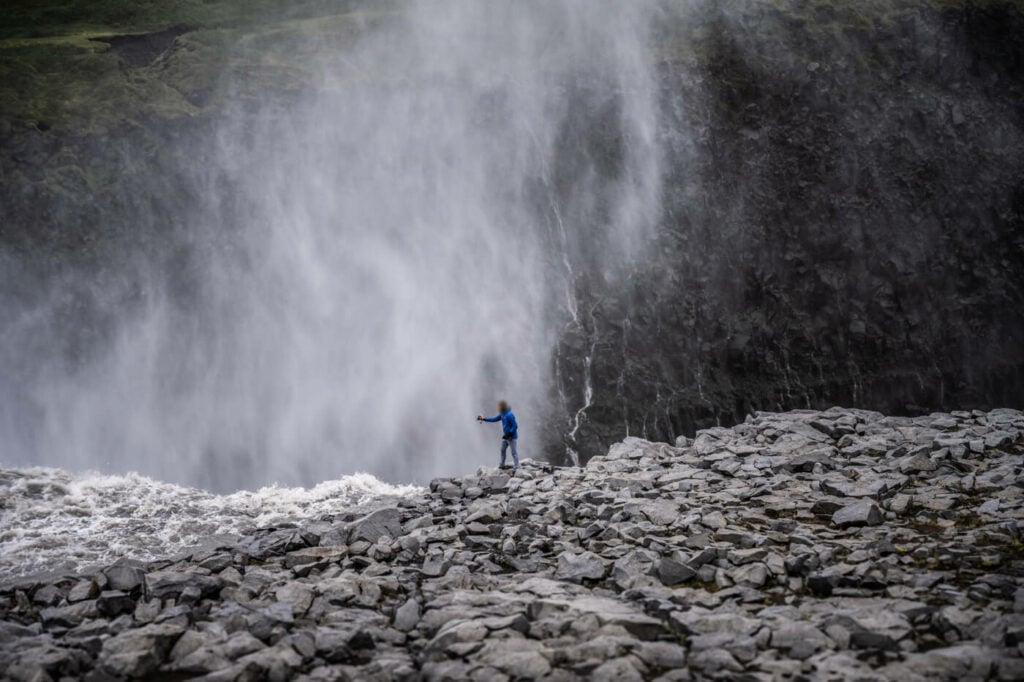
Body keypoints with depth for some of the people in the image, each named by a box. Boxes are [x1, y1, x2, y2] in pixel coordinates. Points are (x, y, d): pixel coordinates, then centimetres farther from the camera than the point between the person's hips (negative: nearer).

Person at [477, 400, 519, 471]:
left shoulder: (509, 415, -25)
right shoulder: (502, 414, 5)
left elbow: (515, 426, -25)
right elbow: (495, 419, 18)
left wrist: (509, 434, -23)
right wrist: (484, 419, 16)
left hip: (511, 437, -10)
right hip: (506, 436, 10)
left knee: (514, 452, -3)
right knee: (502, 450, 19)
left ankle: (516, 468, 2)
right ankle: (502, 465, 32)